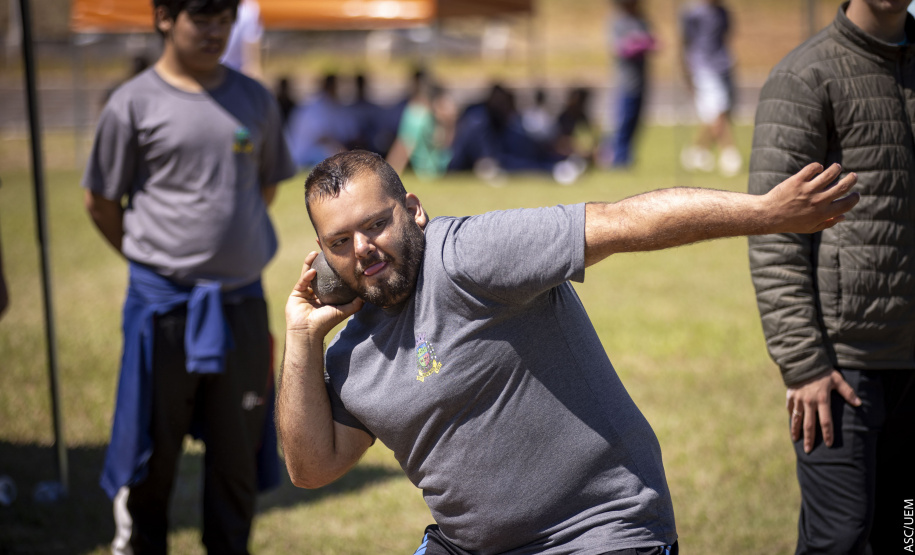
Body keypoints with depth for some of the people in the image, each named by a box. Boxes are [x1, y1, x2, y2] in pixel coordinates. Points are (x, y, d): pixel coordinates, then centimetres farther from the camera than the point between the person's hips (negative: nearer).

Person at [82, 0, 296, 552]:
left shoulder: (255, 99, 7)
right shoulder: (134, 103, -4)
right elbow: (101, 201, 3)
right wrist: (156, 259, 8)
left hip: (242, 303, 3)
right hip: (163, 301, -3)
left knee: (239, 449, 9)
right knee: (152, 445, 5)